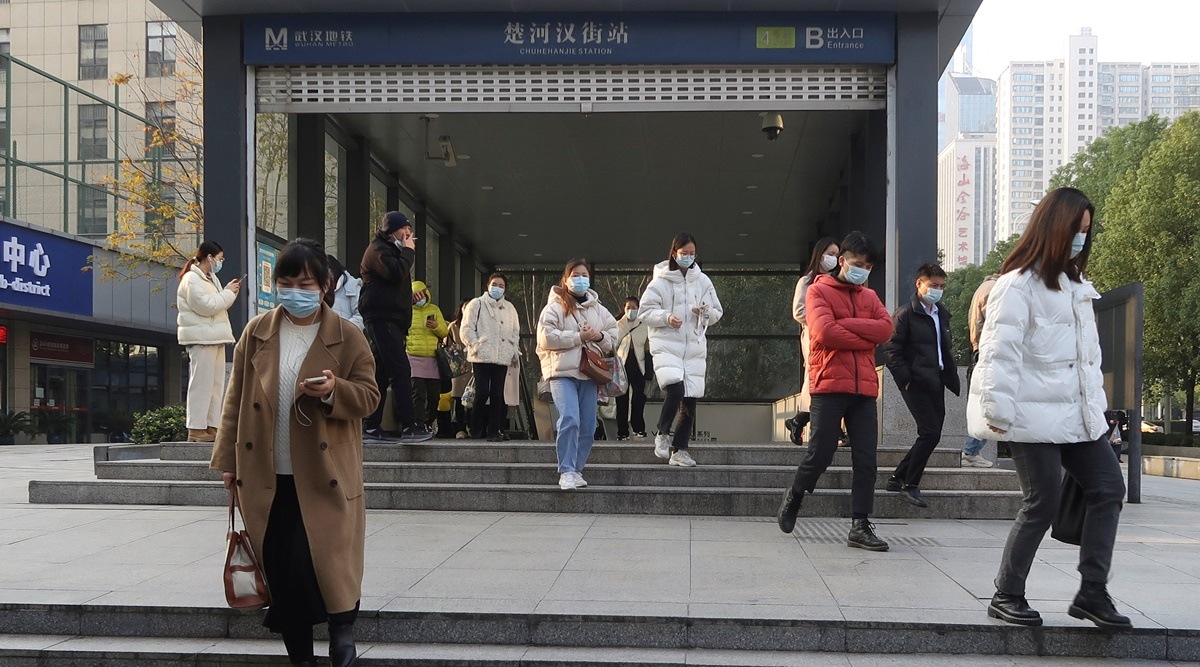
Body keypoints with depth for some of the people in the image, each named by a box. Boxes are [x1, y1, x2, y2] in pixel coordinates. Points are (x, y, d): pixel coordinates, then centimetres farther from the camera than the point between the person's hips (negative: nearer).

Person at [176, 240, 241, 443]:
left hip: (215, 338, 10)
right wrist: (228, 292, -8)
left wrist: (230, 292, 10)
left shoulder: (211, 278, 21)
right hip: (201, 338, -10)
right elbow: (206, 306, -17)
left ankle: (212, 426, 11)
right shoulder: (191, 279, -9)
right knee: (201, 383, -9)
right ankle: (196, 429, -6)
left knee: (216, 384, 8)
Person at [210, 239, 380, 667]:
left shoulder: (347, 337, -2)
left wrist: (335, 390, -21)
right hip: (265, 476, 3)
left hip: (323, 477, -3)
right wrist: (229, 460, 6)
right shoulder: (256, 333, 5)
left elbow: (369, 396, -1)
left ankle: (341, 624, 20)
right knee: (279, 571, 8)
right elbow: (236, 399, 8)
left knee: (317, 561, -7)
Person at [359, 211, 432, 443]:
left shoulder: (392, 250, 27)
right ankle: (409, 426, -19)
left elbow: (402, 275, 23)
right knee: (401, 371, -16)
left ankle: (371, 426, 10)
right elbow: (396, 272, -19)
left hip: (391, 320, 11)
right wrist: (409, 251, -7)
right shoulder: (377, 249, -5)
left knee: (382, 373, 8)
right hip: (382, 318, -11)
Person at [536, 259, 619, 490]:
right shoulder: (555, 307, 1)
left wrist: (600, 337, -5)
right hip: (562, 372, -5)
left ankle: (576, 469, 17)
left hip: (589, 373, 5)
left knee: (588, 426, 4)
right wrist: (579, 337, -12)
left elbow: (614, 339, 18)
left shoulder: (599, 310, 17)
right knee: (569, 419, -19)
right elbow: (546, 338, -11)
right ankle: (566, 471, -14)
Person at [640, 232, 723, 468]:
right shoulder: (660, 280, 1)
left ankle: (679, 450, 16)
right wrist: (666, 317, -18)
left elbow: (717, 313, 15)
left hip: (695, 347, 4)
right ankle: (663, 434, 1)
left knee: (690, 400, 3)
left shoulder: (702, 281, 11)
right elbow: (645, 311, -1)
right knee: (675, 389, -23)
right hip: (666, 345, -4)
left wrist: (705, 312, -8)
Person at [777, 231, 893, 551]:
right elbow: (824, 332, -14)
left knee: (866, 460, 0)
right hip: (829, 385, -5)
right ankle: (793, 498, 24)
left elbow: (886, 328, 0)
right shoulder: (819, 290, 3)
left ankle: (860, 526, 6)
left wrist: (845, 324, -9)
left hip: (864, 389, 5)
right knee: (820, 455, -4)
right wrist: (866, 338, -5)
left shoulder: (870, 296, 18)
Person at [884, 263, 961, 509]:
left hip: (936, 383, 8)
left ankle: (897, 479, 21)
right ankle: (910, 486, -2)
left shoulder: (942, 313, 16)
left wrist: (951, 377, 12)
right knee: (930, 433, -13)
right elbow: (893, 351, -11)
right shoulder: (905, 314, -6)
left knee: (931, 434, 9)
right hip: (916, 384, -8)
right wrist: (905, 380, -16)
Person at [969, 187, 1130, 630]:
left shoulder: (1076, 287, 17)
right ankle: (1006, 596, 11)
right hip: (1035, 415, -8)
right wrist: (998, 415, -19)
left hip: (1076, 413, 9)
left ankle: (1092, 593, 13)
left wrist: (1097, 403, 14)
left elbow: (1089, 352, 20)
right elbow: (999, 355, -16)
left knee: (1108, 489, 4)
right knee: (1043, 503, -4)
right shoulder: (1018, 286, -10)